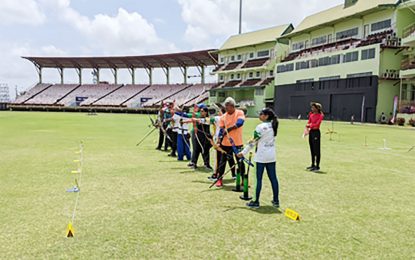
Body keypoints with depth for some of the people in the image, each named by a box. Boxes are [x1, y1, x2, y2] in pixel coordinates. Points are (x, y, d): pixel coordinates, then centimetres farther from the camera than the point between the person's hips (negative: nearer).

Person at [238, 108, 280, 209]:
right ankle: (276, 201, 17)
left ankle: (256, 202, 6)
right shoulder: (273, 126, 7)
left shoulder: (260, 127, -13)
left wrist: (243, 153, -3)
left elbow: (253, 142, -11)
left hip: (261, 156, -7)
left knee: (259, 179, 0)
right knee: (273, 178, 10)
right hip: (272, 156, 7)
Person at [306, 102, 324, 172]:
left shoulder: (320, 115, -10)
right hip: (311, 132, 8)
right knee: (312, 150, 13)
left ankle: (317, 166, 2)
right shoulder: (311, 114, 12)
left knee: (317, 150, -4)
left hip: (316, 132, -7)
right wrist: (307, 127, -4)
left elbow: (317, 124, -19)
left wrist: (310, 125, -9)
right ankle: (313, 165, 23)